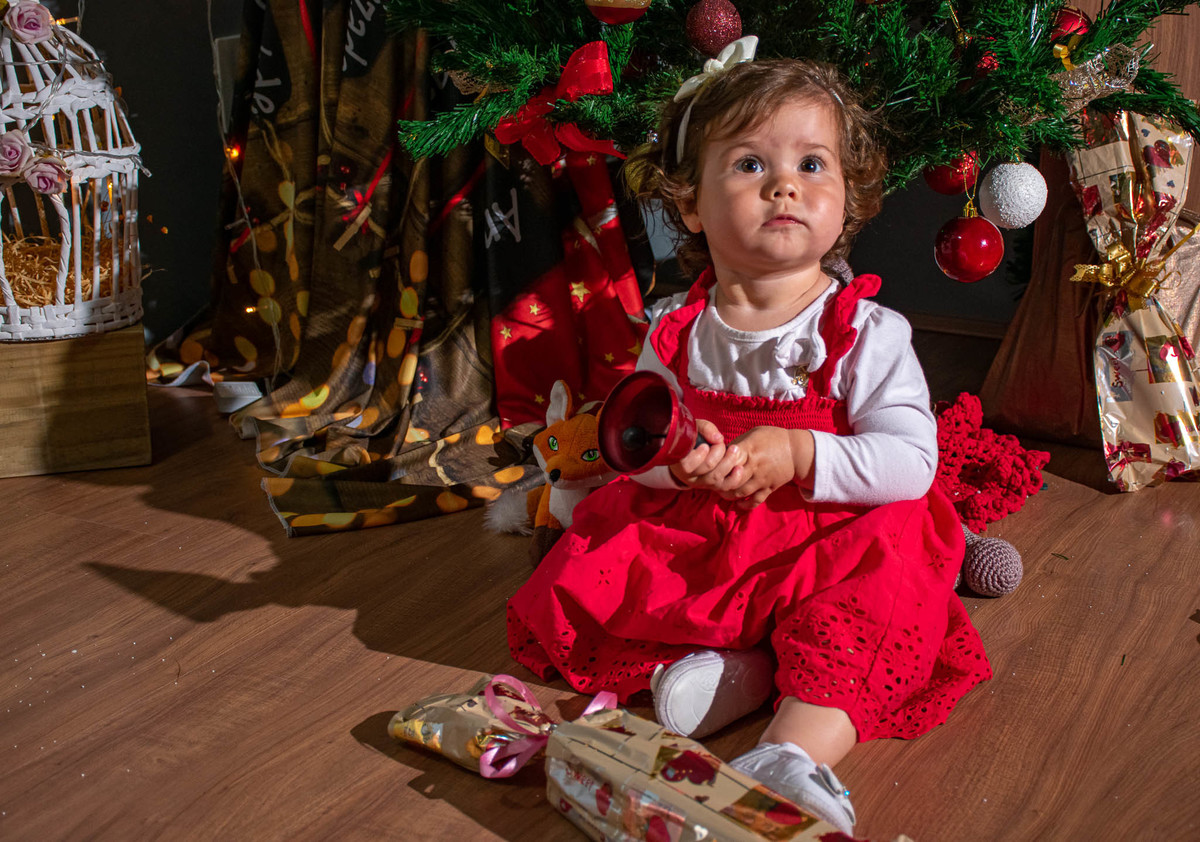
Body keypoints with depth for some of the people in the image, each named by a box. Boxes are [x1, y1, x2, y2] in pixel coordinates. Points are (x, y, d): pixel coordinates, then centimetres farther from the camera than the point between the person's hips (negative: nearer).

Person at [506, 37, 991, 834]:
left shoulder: (869, 333, -11)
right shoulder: (675, 332, -2)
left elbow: (912, 461, -17)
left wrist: (798, 455, -29)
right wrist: (675, 457, -21)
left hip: (827, 549, -3)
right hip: (689, 544, 4)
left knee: (885, 589, -34)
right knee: (570, 593, -10)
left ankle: (797, 752, -40)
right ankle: (736, 666, -14)